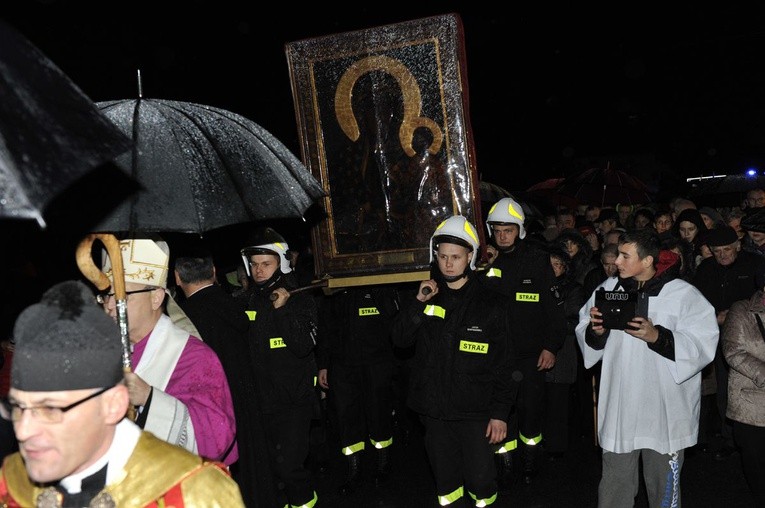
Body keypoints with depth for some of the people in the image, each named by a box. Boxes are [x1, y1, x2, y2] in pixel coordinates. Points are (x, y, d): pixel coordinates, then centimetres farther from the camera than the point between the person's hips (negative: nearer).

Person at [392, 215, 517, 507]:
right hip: (434, 409, 3)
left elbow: (503, 364, -4)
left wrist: (500, 412, -8)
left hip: (475, 411, -3)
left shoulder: (490, 304, -4)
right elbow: (400, 339, 0)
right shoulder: (427, 296, 7)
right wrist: (418, 303, -13)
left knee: (481, 482, 3)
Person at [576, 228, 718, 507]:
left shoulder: (684, 294, -9)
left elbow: (703, 345, -15)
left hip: (664, 412, -3)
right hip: (618, 409, 3)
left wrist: (657, 336, -26)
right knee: (614, 484, 14)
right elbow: (585, 336, 8)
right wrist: (596, 332, -14)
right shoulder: (609, 288, 3)